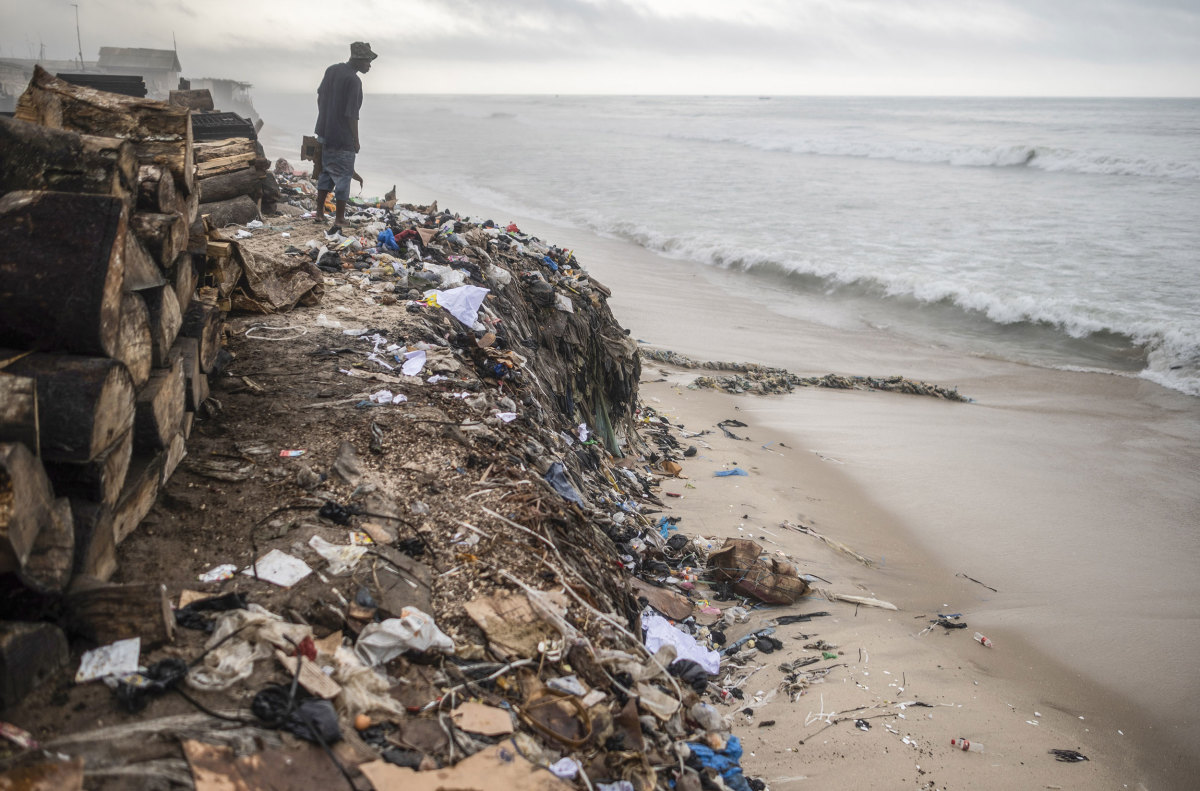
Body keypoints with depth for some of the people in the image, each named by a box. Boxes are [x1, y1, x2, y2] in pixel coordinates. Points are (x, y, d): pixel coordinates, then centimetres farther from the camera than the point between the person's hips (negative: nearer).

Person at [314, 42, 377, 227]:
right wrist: (356, 141, -11)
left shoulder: (331, 70, 6)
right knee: (343, 175, 2)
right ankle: (339, 218, 7)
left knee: (326, 172, 18)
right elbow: (351, 114, -20)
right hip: (343, 138, -8)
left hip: (324, 133, 8)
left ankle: (319, 212, 21)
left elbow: (320, 96, 15)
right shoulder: (353, 80, -20)